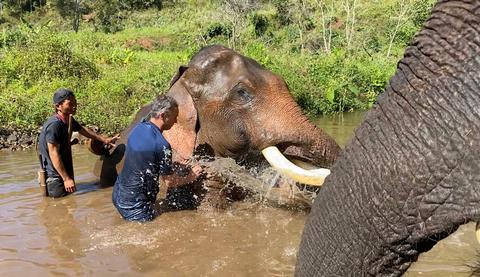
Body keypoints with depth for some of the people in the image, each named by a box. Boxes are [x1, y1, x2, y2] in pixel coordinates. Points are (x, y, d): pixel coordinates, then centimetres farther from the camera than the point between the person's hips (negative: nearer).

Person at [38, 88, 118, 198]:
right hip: (54, 175, -9)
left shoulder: (68, 120, 2)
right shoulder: (54, 125, -27)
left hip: (64, 170, 9)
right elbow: (54, 154, -27)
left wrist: (104, 139, 25)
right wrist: (66, 179, -26)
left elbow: (82, 130, 22)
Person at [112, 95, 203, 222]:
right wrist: (191, 177, 6)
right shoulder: (162, 145, -25)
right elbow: (170, 182, -13)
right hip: (134, 205, -9)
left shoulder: (138, 128, 0)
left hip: (118, 194, 9)